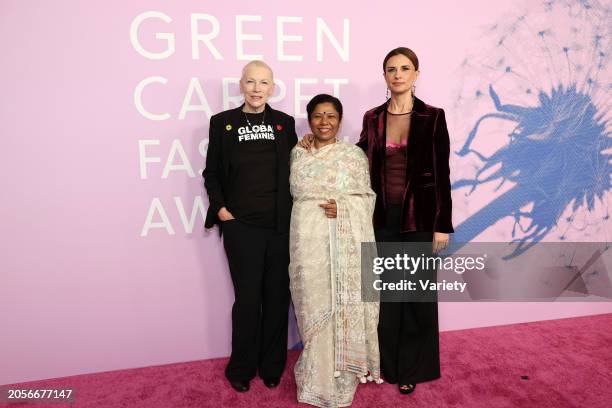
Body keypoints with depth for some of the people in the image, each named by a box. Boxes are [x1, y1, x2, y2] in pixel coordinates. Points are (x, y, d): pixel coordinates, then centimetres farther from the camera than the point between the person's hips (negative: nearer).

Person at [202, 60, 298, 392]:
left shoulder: (285, 123, 7)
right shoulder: (223, 122, 3)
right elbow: (212, 173, 5)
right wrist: (220, 209, -5)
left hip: (280, 226, 2)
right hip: (241, 226, -2)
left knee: (277, 296, 9)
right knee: (248, 298, 5)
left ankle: (272, 365, 28)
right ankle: (242, 368, 26)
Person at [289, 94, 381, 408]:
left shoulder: (354, 154, 3)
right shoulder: (298, 154, 11)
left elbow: (366, 197, 1)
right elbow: (294, 193, 15)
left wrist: (342, 207, -15)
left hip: (345, 242, -1)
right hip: (308, 241, 2)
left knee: (344, 305, 3)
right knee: (313, 304, 7)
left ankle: (341, 374, 22)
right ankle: (318, 375, 24)